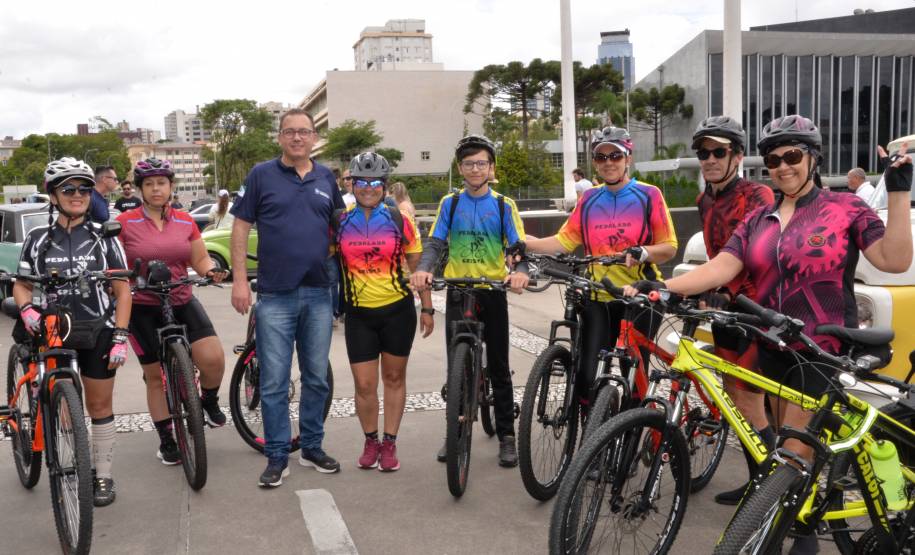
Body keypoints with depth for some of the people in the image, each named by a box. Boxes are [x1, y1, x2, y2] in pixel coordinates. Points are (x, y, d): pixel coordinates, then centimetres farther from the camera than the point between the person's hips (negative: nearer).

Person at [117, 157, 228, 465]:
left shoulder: (185, 221, 4)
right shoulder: (125, 223, -4)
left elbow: (200, 259, 7)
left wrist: (212, 270, -14)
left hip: (182, 302, 2)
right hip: (142, 308, -2)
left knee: (213, 358, -17)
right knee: (156, 375, 7)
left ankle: (209, 402, 15)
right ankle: (166, 440, 24)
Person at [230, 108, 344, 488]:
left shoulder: (327, 179, 9)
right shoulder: (261, 175, 0)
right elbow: (241, 227, 0)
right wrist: (239, 279, -7)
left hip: (319, 294, 3)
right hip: (275, 295, -3)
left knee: (317, 378, 11)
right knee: (274, 382, 1)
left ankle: (312, 448, 25)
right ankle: (277, 457, 12)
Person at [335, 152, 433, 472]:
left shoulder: (400, 221, -2)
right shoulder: (340, 223, 1)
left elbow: (417, 266, 3)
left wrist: (427, 308, 2)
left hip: (398, 310, -1)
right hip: (359, 314, 1)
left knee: (394, 377, 10)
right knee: (364, 385, 0)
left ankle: (390, 443, 22)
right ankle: (370, 441, 22)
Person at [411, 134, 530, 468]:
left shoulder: (503, 205, 2)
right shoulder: (450, 203, 6)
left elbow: (518, 246, -6)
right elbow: (435, 243, 0)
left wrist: (520, 272, -29)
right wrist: (423, 269, -21)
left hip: (493, 293, -1)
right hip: (457, 292, 1)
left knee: (498, 367, 5)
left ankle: (506, 436, 14)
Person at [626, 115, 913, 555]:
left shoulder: (845, 208, -5)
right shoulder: (758, 221, 6)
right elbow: (721, 266, -8)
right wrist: (660, 286, -23)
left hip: (824, 349, -5)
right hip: (774, 347, 5)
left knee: (794, 456, -5)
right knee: (797, 449, 17)